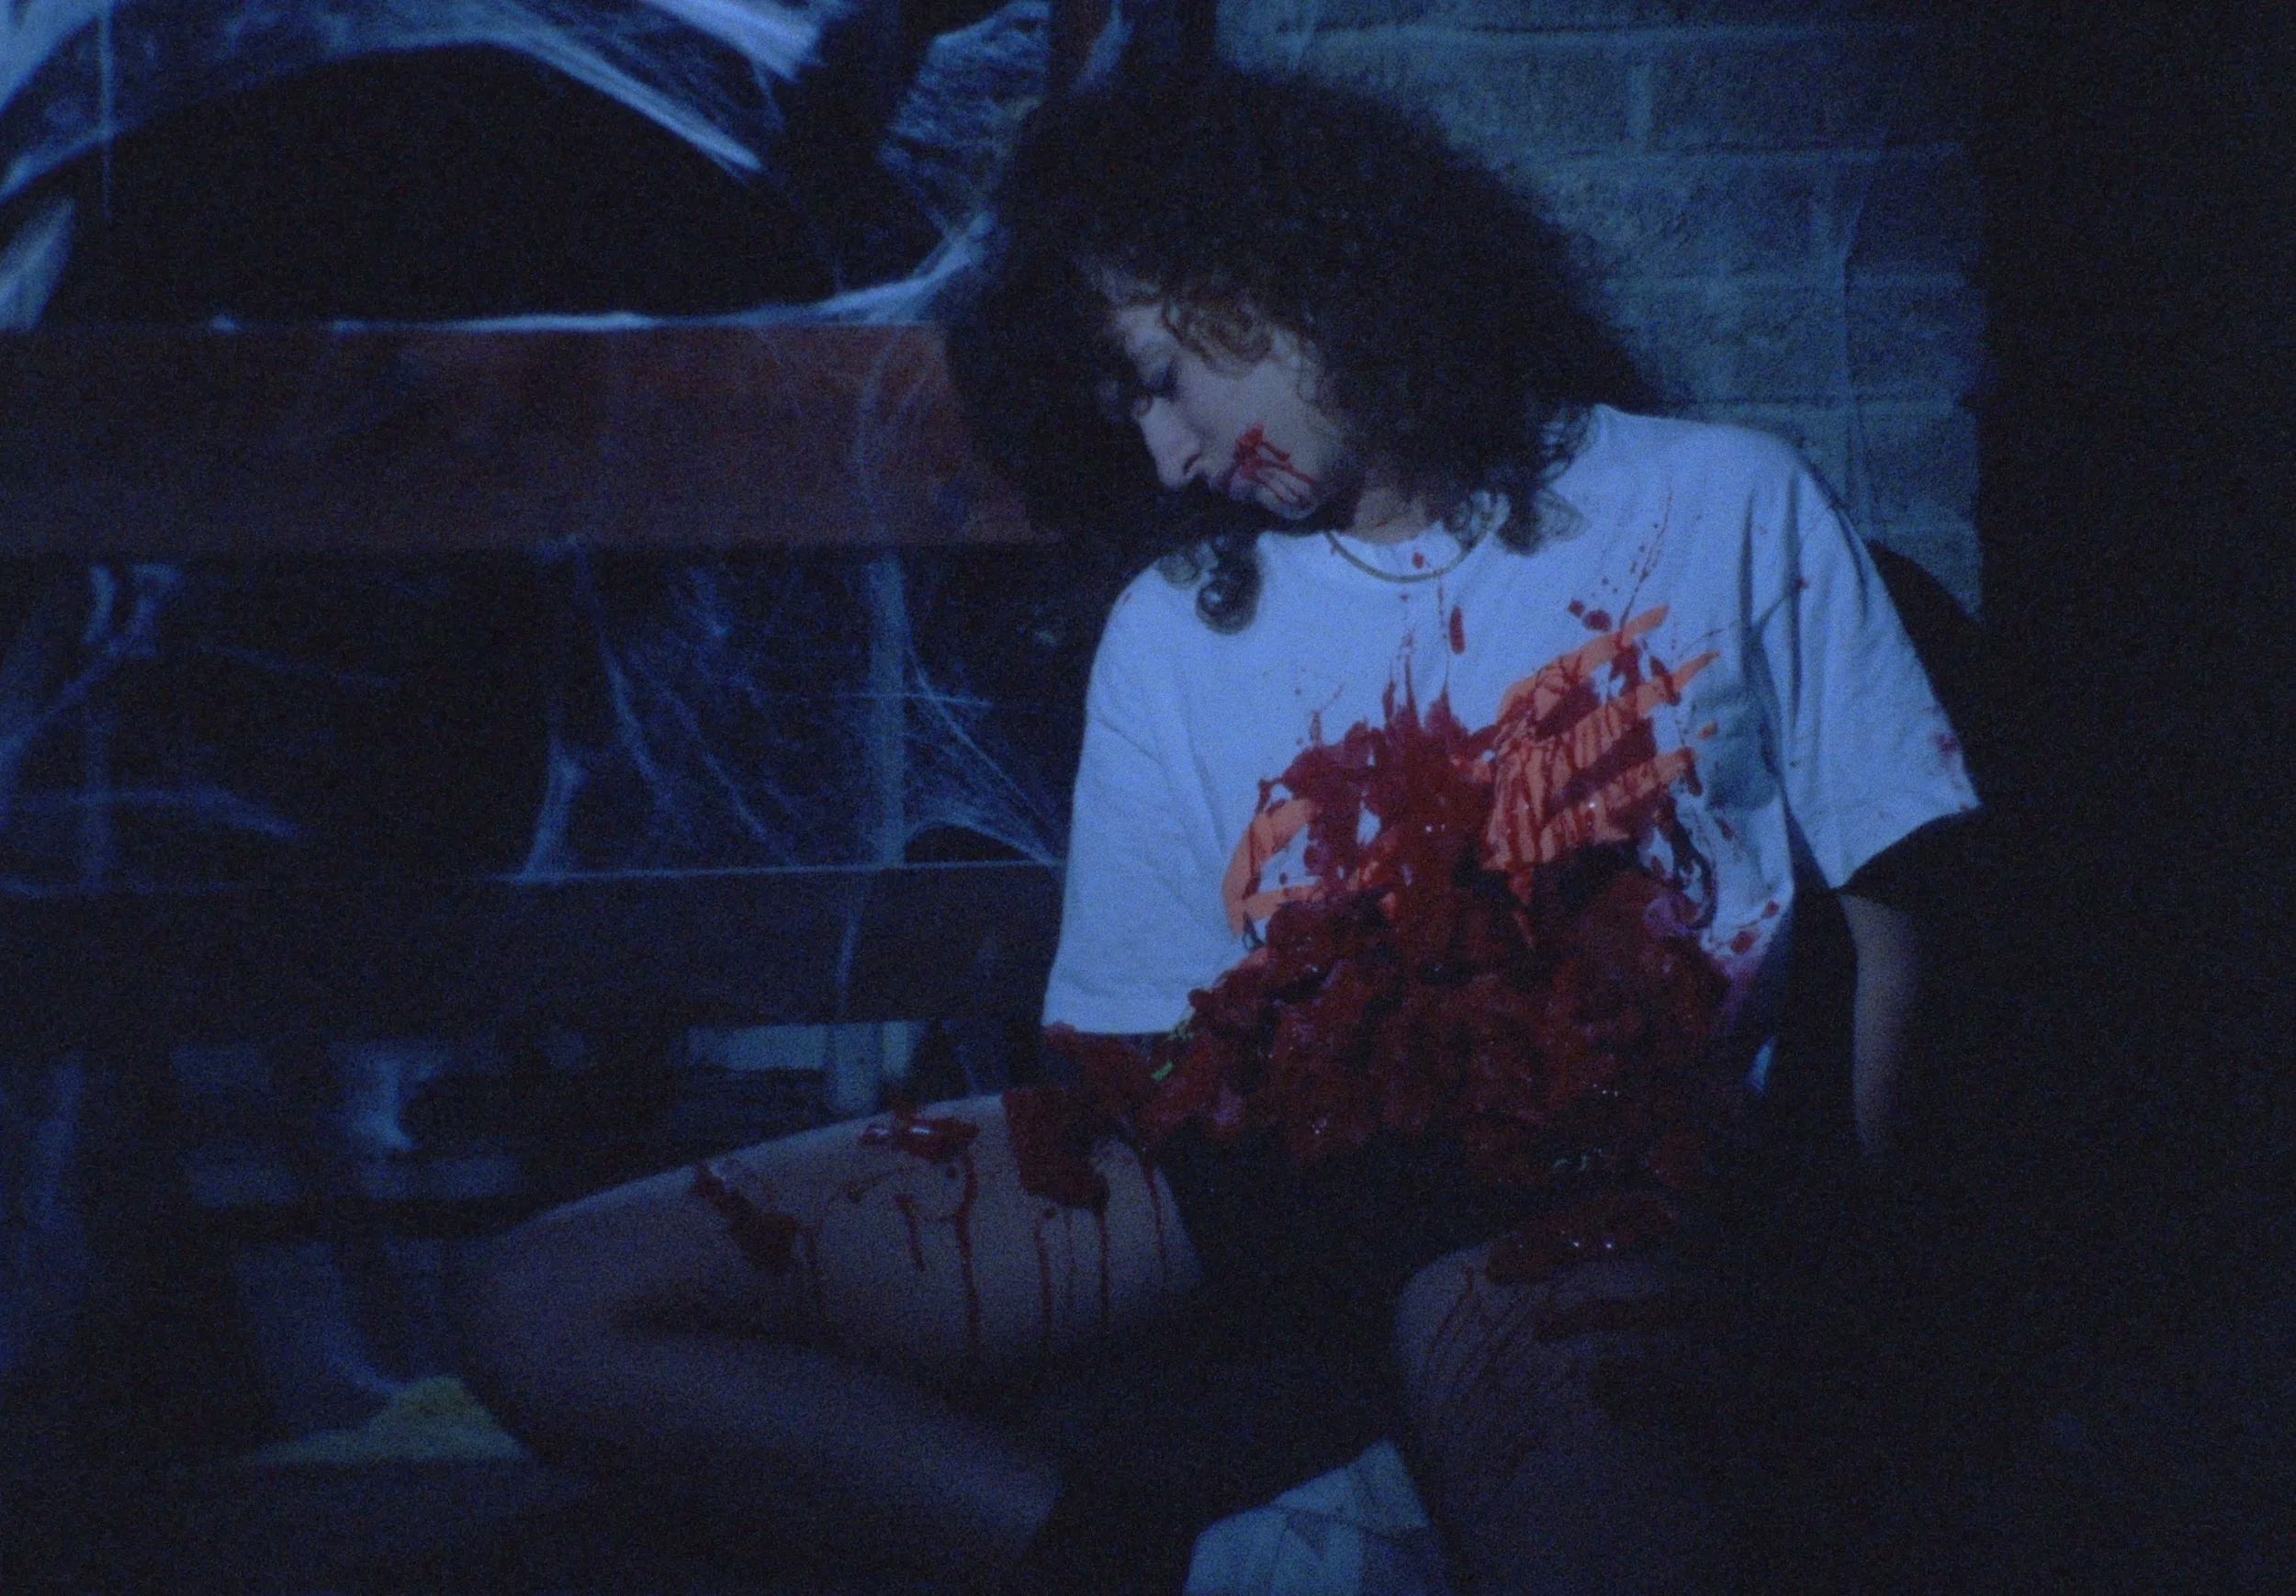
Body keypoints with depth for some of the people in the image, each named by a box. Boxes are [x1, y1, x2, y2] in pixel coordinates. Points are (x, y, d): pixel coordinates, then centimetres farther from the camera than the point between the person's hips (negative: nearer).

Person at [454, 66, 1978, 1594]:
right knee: (551, 1313, -14)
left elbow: (1888, 931, 6)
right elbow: (1150, 1050, 10)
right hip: (1259, 1150, 6)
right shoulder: (1175, 625, 15)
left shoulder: (1725, 507, 8)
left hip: (1594, 1186, -5)